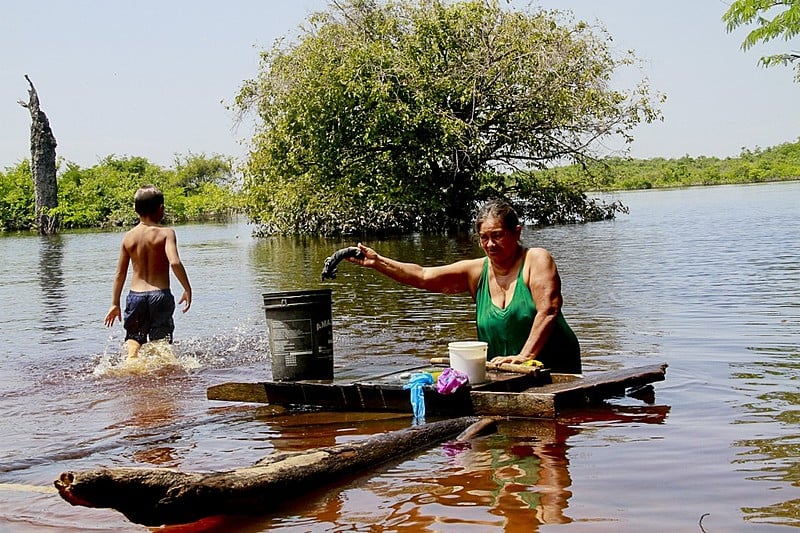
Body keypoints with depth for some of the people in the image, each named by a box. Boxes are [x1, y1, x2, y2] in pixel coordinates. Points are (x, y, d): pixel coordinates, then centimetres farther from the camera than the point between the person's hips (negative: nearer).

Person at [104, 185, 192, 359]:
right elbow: (175, 262, -21)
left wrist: (115, 304, 16)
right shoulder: (165, 233, -7)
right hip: (160, 294, -3)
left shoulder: (128, 237, 5)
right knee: (160, 341, 7)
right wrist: (187, 289, -11)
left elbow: (120, 273, 8)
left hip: (135, 294, 3)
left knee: (134, 337, 15)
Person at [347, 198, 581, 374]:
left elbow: (548, 311, -16)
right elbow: (423, 277, 3)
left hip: (556, 369, -4)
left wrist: (524, 356, -25)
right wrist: (377, 262, -6)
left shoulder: (536, 259, -6)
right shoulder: (476, 271, 6)